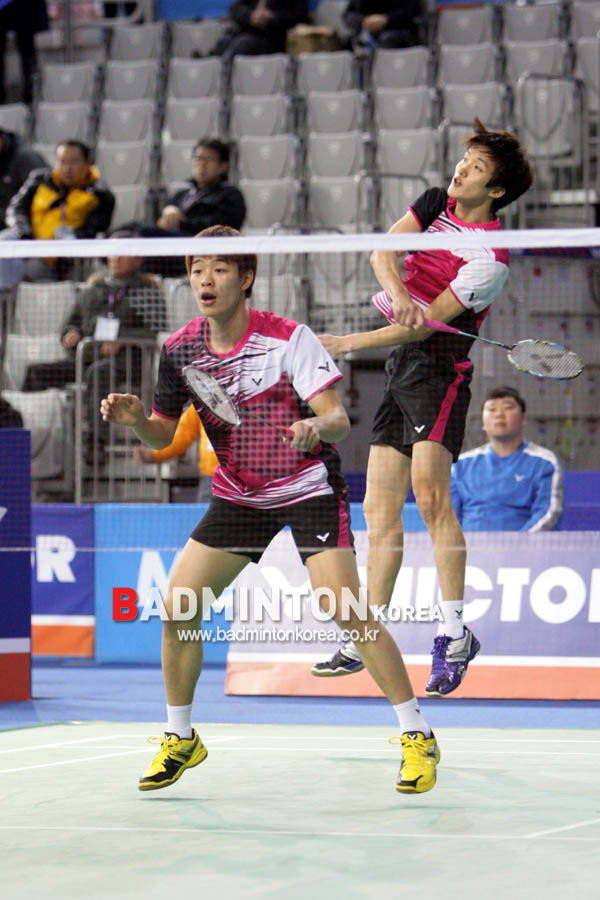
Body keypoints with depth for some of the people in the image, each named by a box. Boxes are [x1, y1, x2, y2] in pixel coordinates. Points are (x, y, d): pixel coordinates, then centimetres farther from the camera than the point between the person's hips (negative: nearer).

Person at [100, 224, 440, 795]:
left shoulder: (288, 338, -17)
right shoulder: (180, 349, -5)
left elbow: (338, 417, -19)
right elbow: (163, 434, 5)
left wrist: (317, 427, -42)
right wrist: (135, 421, -18)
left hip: (309, 487, -5)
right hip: (238, 495, 5)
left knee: (346, 610, -19)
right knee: (177, 606, -5)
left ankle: (417, 736, -6)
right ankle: (180, 739, 16)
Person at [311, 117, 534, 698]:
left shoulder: (489, 259, -14)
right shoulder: (435, 204, 8)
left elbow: (425, 323, -17)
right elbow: (383, 251, -5)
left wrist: (347, 344, -18)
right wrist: (398, 293, -26)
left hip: (440, 370, -8)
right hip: (399, 367, 8)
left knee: (429, 492, -25)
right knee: (379, 509, 7)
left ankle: (454, 630, -22)